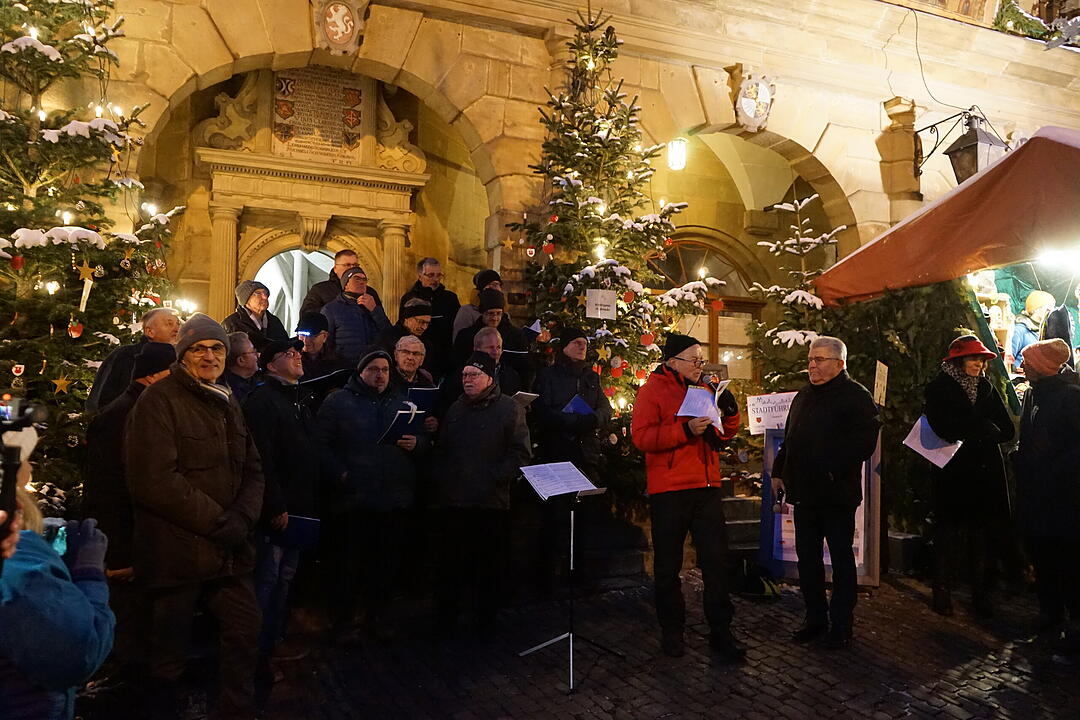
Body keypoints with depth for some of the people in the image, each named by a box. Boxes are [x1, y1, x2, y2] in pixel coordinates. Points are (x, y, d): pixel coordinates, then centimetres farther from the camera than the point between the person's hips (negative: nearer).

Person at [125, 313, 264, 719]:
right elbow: (155, 481, -20)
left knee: (245, 633, 13)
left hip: (229, 550, 7)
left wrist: (242, 518, -7)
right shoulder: (159, 401, -10)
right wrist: (217, 522, -18)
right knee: (169, 652, 8)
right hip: (176, 554, -7)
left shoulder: (227, 404, 14)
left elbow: (253, 469, 12)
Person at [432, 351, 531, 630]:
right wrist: (439, 480, 7)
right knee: (452, 560, 9)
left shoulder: (509, 409, 0)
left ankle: (487, 617, 19)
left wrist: (498, 478, -13)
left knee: (490, 564, 5)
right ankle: (446, 615, 21)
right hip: (453, 499, 4)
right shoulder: (455, 409, 16)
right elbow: (441, 450, 20)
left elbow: (521, 451, -5)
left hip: (492, 500, -4)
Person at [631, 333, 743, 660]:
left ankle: (720, 630, 16)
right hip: (669, 492, -5)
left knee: (717, 560, 5)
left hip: (707, 488, 5)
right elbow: (641, 436, -16)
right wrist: (685, 429, -24)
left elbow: (724, 435, 21)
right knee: (668, 565, 7)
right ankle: (671, 629, 23)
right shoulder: (653, 389, -4)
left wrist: (730, 411, 1)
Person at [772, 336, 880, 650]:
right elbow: (789, 439, 22)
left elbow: (864, 442, -20)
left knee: (842, 559, 6)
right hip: (804, 492, 7)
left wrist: (833, 470, -24)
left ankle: (841, 624, 18)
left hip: (837, 494, -7)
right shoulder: (803, 396, 15)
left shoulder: (856, 396, -9)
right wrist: (779, 472, 15)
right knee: (807, 557, 12)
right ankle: (815, 618, 26)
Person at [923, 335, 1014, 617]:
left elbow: (1006, 431, 0)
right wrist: (983, 430, -11)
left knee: (984, 535, 8)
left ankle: (981, 594, 20)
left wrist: (967, 432, -12)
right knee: (948, 534, 4)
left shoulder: (987, 388, 10)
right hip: (951, 475, -4)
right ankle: (942, 594, 14)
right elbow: (945, 429, -19)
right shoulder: (938, 389, -4)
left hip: (986, 474, 4)